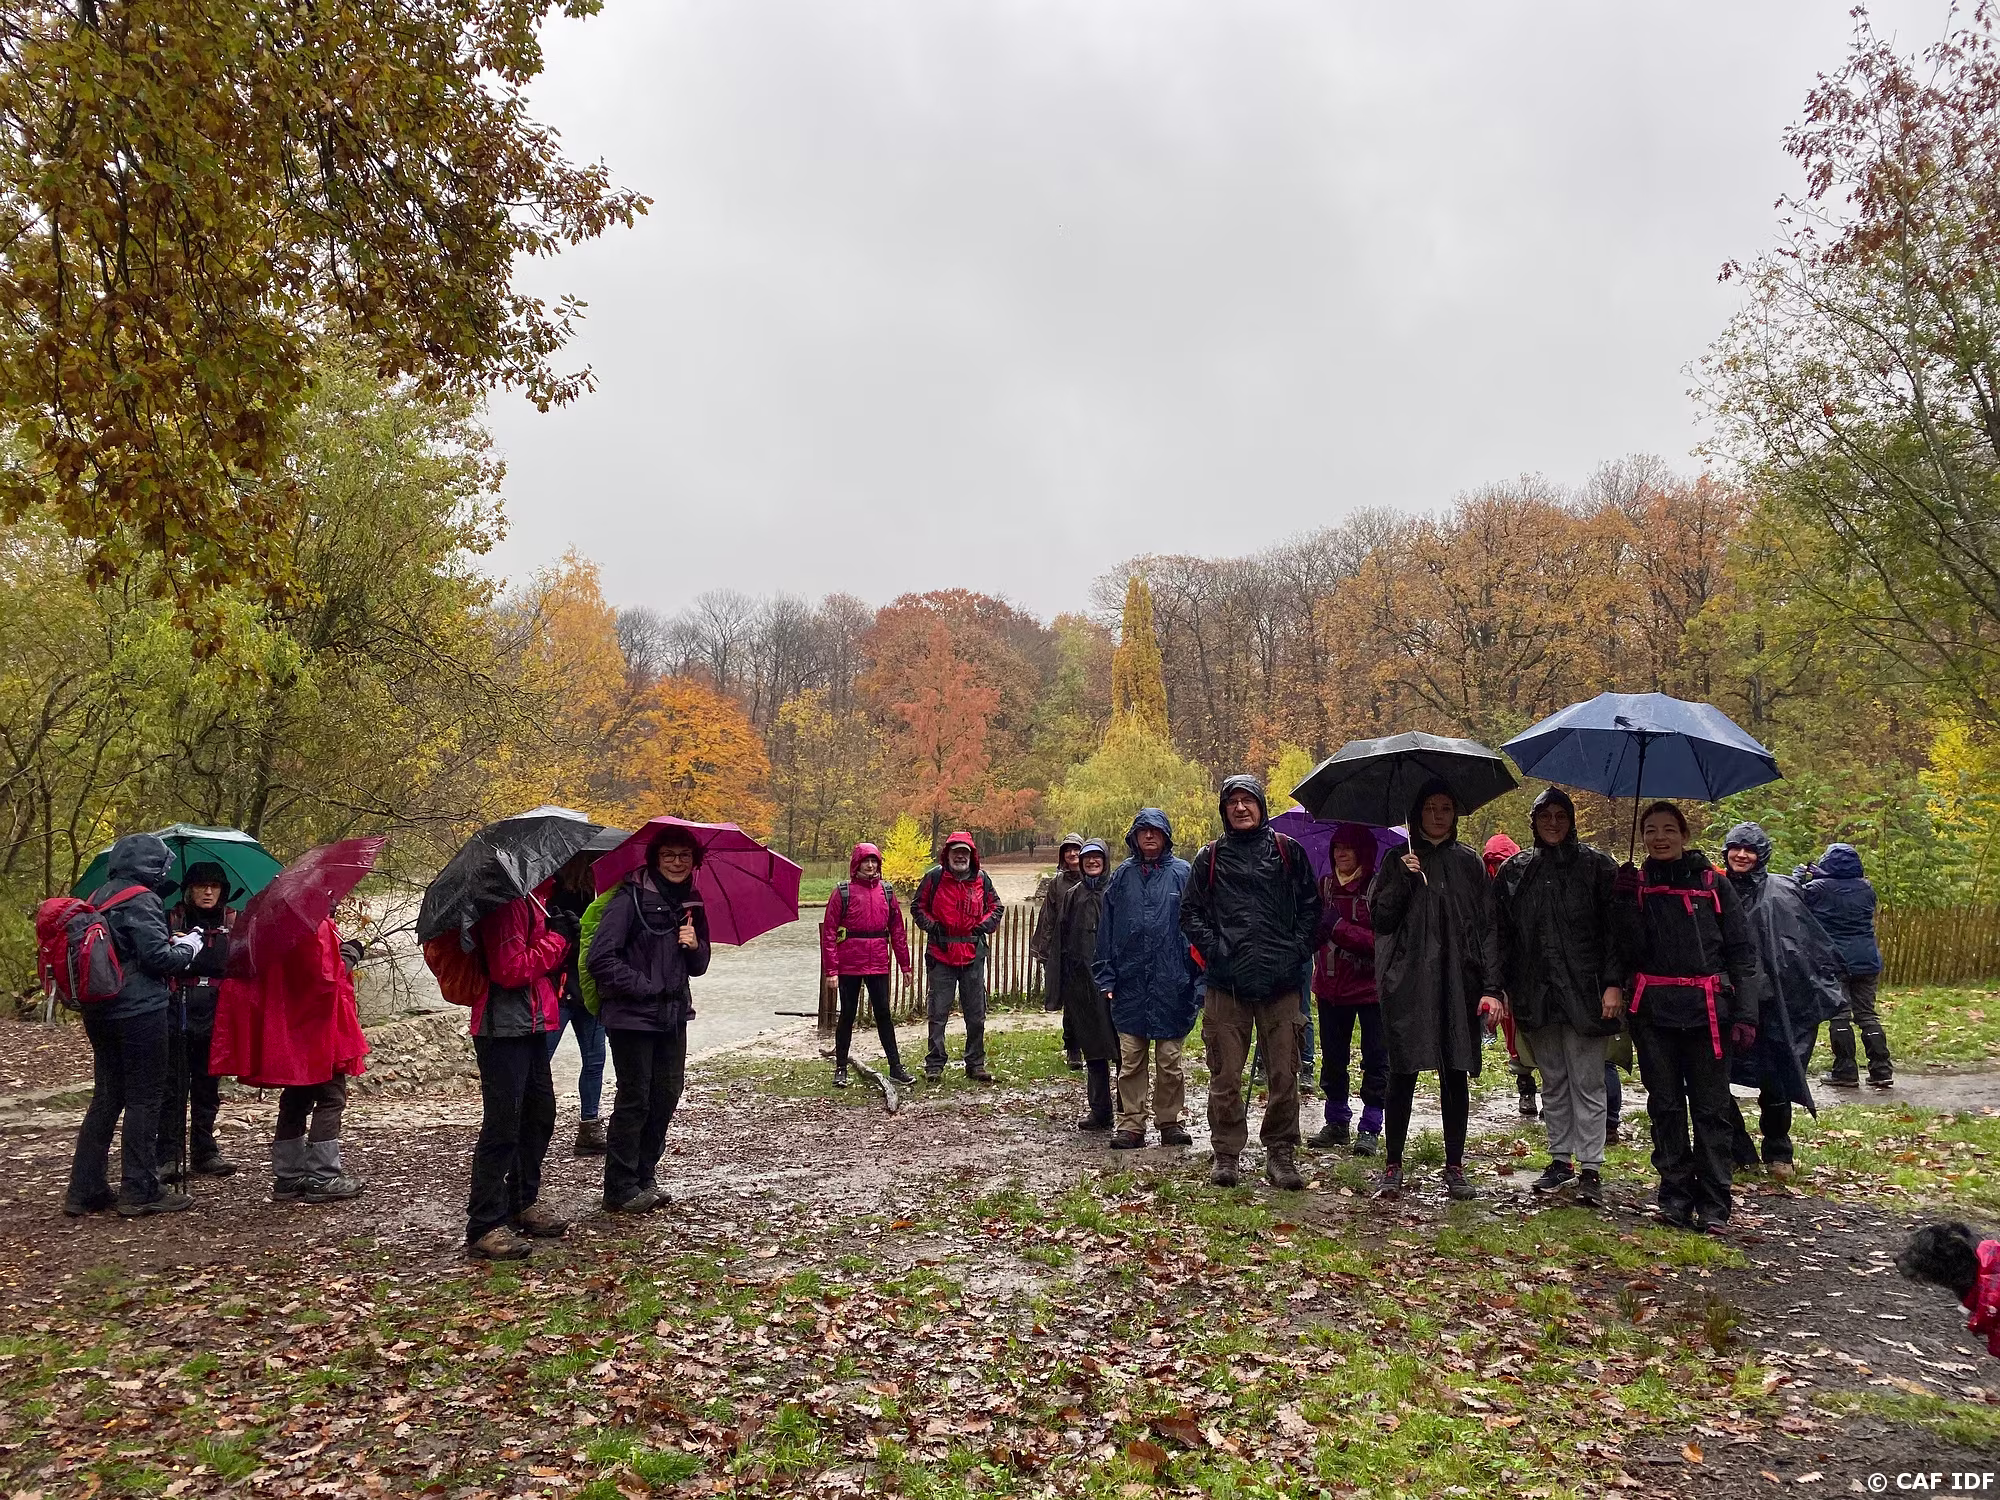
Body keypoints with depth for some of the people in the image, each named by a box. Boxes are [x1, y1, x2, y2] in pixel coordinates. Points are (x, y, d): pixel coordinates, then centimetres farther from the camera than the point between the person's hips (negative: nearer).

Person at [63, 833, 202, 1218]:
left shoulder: (99, 899, 13)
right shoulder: (141, 900, -13)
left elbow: (117, 951, 16)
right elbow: (158, 957, -18)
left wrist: (171, 944, 14)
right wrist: (187, 948, 1)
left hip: (99, 1011, 9)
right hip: (139, 1011, -9)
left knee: (106, 1096, 15)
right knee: (144, 1098, -1)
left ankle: (85, 1190, 18)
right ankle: (140, 1192, 3)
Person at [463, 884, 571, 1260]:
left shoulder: (533, 896, 14)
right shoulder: (507, 901, -19)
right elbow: (509, 969, -23)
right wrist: (557, 941, -14)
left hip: (530, 1024, 11)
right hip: (504, 1028, -11)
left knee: (539, 1115, 19)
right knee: (502, 1126, -6)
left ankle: (523, 1203, 34)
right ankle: (485, 1227, 2)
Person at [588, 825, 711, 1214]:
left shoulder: (692, 904, 9)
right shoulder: (631, 898, -12)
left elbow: (698, 967, 15)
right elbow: (601, 958, -17)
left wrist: (695, 946, -7)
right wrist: (641, 986, -16)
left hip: (673, 1015, 7)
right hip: (632, 1016, -7)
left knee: (667, 1096, 11)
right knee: (634, 1099, -1)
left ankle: (645, 1178, 26)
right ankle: (621, 1189, 12)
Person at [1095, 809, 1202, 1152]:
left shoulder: (1182, 873, 0)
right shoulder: (1123, 875, 7)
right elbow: (1106, 929, 8)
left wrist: (1198, 978, -7)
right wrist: (1106, 976, 3)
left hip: (1171, 983, -2)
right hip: (1130, 985, 2)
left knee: (1170, 1061, 7)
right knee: (1130, 1060, 6)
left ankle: (1170, 1121, 19)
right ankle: (1131, 1123, 15)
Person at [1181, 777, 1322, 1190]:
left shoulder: (1287, 851, 10)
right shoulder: (1211, 857, 9)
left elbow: (1311, 905, 12)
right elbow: (1190, 911, 11)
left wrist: (1298, 950, 0)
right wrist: (1213, 948, -3)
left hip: (1280, 982, 0)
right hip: (1226, 982, 0)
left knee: (1284, 1074, 2)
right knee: (1225, 1077, 3)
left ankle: (1280, 1153, 15)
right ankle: (1226, 1154, 14)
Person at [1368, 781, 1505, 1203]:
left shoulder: (1469, 863, 10)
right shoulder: (1399, 861, 8)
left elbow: (1487, 927, 5)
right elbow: (1380, 916, 0)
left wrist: (1492, 987, -3)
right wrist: (1403, 879, -14)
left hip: (1458, 983, 1)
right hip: (1407, 982, -1)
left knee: (1455, 1076, 5)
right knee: (1403, 1073, 0)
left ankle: (1455, 1168, 16)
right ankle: (1393, 1167, 10)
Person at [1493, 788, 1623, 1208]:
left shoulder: (1597, 866, -1)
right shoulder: (1514, 871, 8)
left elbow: (1614, 930, -4)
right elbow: (1501, 933, 8)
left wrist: (1613, 984, -11)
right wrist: (1499, 987, 2)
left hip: (1583, 991, -4)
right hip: (1536, 995, 4)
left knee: (1587, 1083, 0)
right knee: (1552, 1082, 13)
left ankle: (1591, 1169, 7)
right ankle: (1561, 1158, 24)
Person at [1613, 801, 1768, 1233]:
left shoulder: (1714, 884, 5)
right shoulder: (1634, 886, 9)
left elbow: (1742, 952, 2)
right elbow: (1631, 952, -3)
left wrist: (1746, 1015, -5)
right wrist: (1626, 903, -13)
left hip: (1708, 1011, -2)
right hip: (1654, 1012, 2)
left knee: (1711, 1108, 1)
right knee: (1665, 1106, 8)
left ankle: (1713, 1204, 9)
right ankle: (1675, 1194, 17)